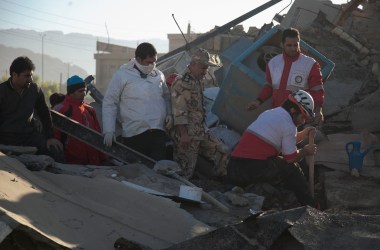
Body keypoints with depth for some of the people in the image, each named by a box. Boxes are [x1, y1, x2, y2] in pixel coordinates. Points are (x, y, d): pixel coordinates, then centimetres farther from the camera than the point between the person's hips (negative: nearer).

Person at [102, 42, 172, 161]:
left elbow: (166, 96, 27)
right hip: (133, 134, -4)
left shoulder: (158, 75, 12)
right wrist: (108, 130, -8)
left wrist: (169, 113, 7)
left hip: (158, 132, 4)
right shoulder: (122, 75, -2)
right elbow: (109, 103, -1)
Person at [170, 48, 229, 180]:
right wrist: (184, 134, -23)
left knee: (222, 152, 8)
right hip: (187, 136, -9)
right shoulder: (181, 83, -17)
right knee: (186, 170, -6)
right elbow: (179, 111, -21)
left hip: (201, 132, 9)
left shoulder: (199, 81, 13)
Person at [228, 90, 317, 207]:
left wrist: (302, 135, 30)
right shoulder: (288, 126, -5)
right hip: (254, 170, -8)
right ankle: (309, 208, 18)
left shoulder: (268, 114, 21)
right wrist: (305, 151, 21)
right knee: (291, 168, 11)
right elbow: (291, 158, 3)